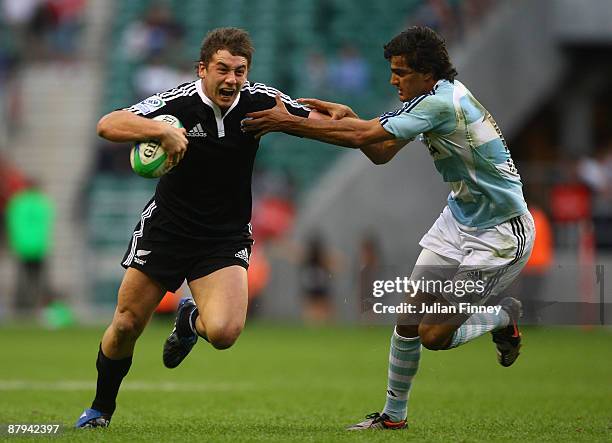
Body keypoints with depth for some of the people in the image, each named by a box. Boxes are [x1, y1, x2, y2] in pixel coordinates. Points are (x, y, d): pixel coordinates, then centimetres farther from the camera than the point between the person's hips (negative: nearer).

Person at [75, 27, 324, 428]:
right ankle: (101, 408, 31)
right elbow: (107, 125, -27)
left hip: (226, 239, 1)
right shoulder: (178, 102, -17)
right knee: (126, 326, 3)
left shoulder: (260, 101, -9)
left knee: (224, 332, -22)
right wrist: (162, 130, -41)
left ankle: (191, 320, 17)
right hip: (166, 227, 0)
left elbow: (320, 122, 3)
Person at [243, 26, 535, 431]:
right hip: (460, 218, 9)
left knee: (434, 335, -8)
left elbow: (362, 137, -27)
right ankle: (394, 414, 16)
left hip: (502, 234, -9)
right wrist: (348, 115, -8)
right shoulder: (432, 98, 3)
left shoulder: (441, 103, -27)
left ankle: (506, 315, 17)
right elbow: (382, 153, 8)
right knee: (409, 318, 4)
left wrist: (287, 122, -23)